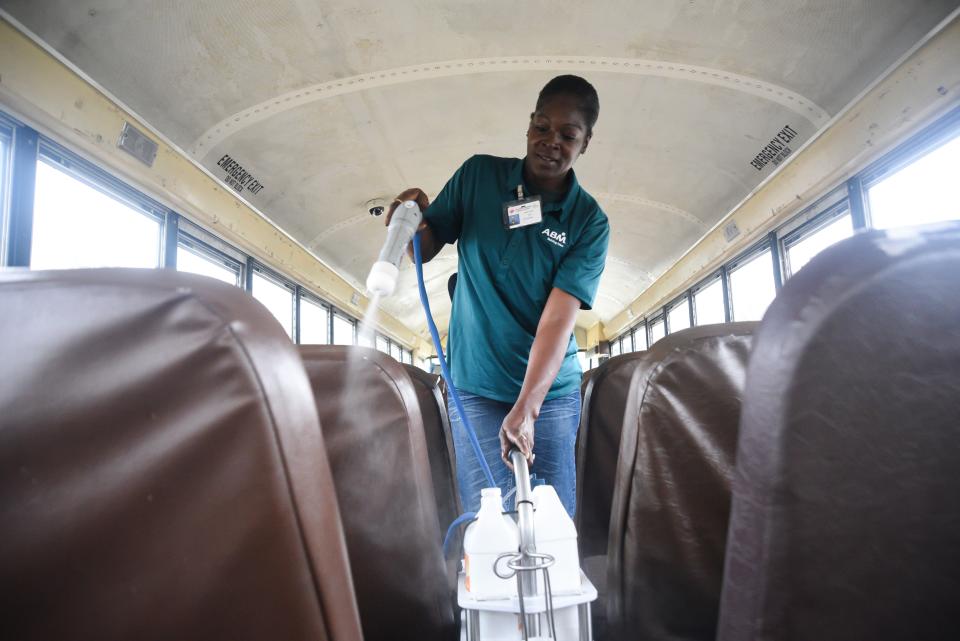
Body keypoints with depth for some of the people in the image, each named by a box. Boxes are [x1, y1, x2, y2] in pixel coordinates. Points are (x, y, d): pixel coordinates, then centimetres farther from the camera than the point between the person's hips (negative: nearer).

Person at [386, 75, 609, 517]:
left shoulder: (589, 222, -6)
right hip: (476, 386, 0)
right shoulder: (479, 175, -1)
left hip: (550, 390, 0)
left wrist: (526, 410, -26)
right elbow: (427, 249, 5)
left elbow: (558, 318, -16)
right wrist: (418, 219, -18)